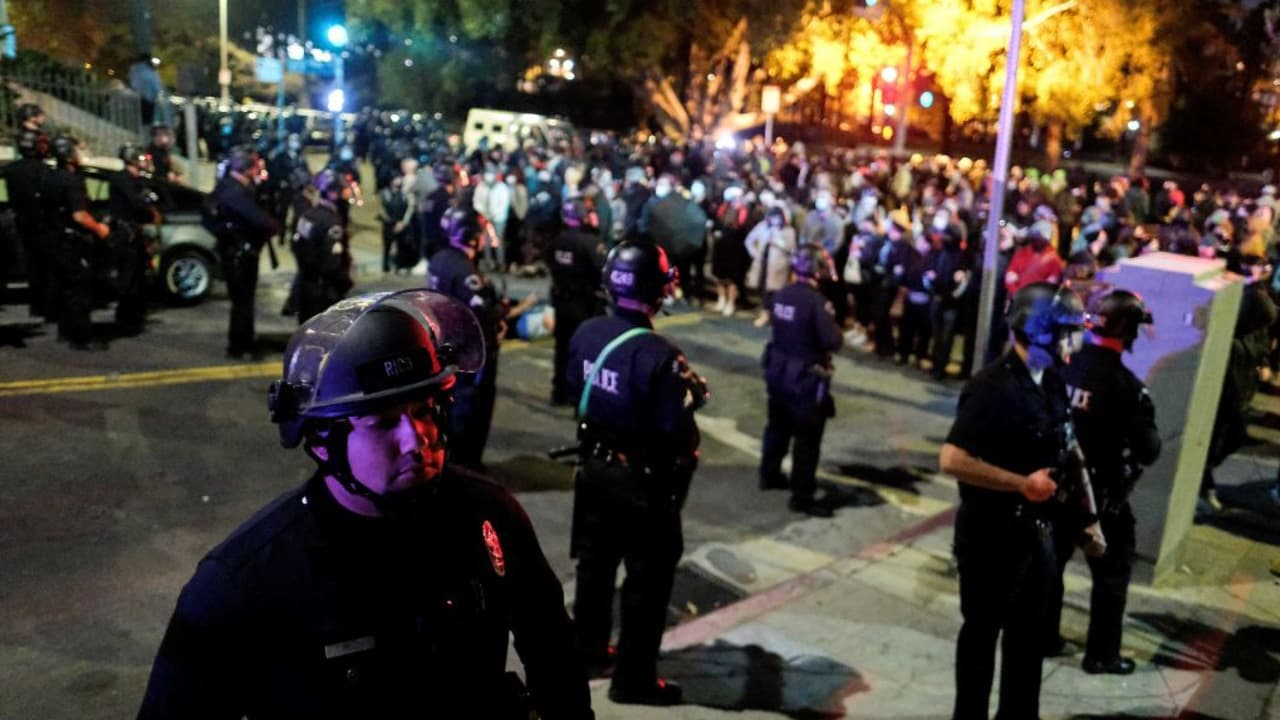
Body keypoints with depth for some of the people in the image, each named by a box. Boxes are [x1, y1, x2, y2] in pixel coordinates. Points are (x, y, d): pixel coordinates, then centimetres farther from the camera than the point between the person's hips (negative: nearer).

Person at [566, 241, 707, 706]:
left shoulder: (586, 334, -7)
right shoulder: (660, 355, -29)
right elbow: (677, 430, -26)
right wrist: (690, 395, -8)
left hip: (595, 468, 7)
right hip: (643, 481, -7)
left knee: (595, 564, 23)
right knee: (648, 579, 9)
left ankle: (588, 652, 40)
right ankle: (633, 678, 21)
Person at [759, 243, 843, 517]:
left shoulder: (782, 295, -1)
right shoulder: (817, 301, -23)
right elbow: (833, 341, -23)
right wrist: (834, 326, -5)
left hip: (777, 370, 8)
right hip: (806, 378, -8)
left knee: (778, 426, 24)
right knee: (807, 438, 2)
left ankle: (769, 474, 39)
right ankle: (802, 497, 7)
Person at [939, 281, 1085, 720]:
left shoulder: (1050, 380, 2)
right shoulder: (994, 388, -24)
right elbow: (952, 459, -30)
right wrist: (1022, 483, -24)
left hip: (1034, 529, 8)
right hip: (991, 532, -8)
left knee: (1029, 632, 20)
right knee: (982, 630, 10)